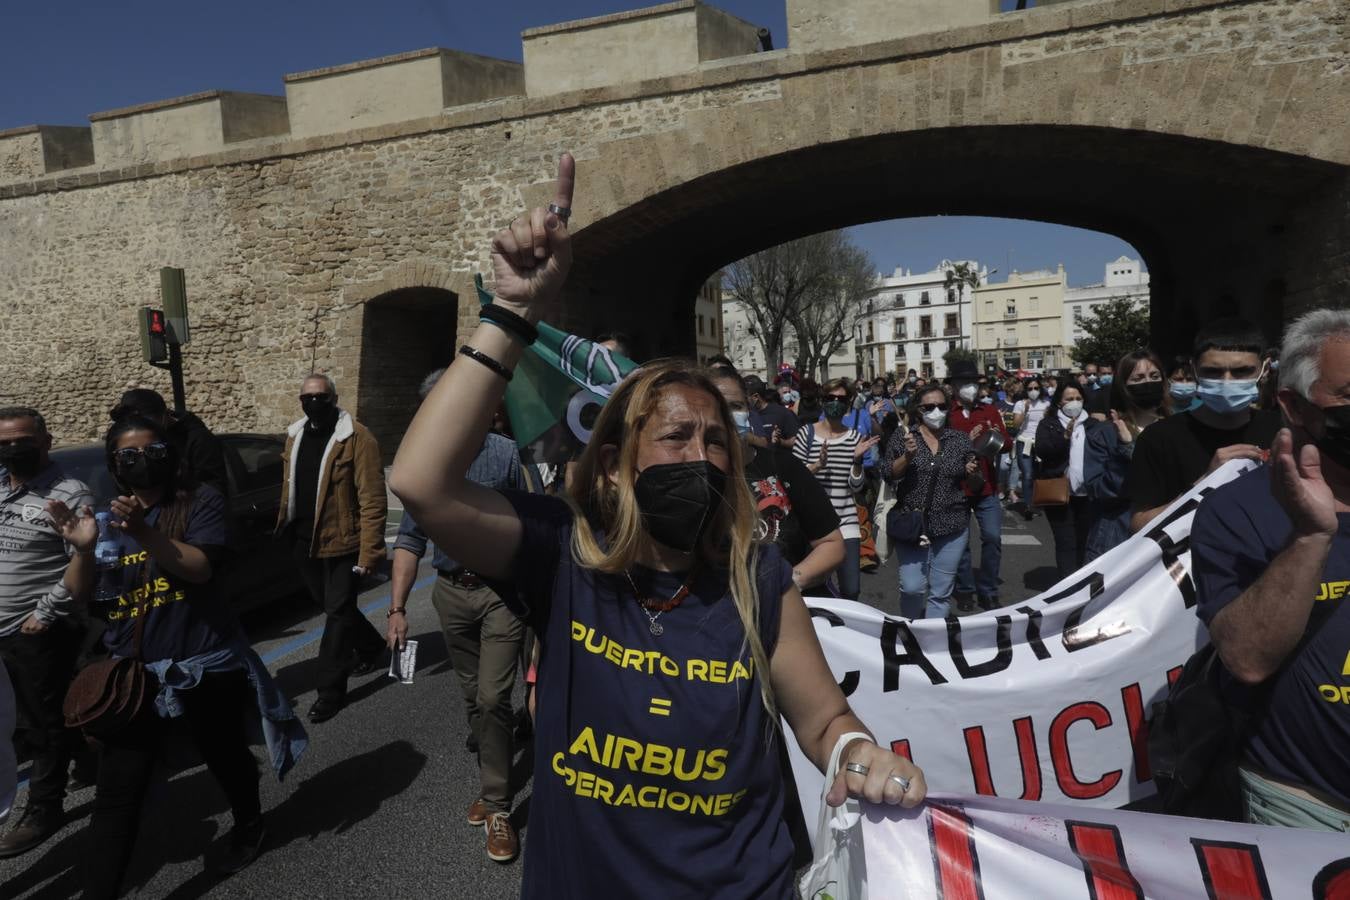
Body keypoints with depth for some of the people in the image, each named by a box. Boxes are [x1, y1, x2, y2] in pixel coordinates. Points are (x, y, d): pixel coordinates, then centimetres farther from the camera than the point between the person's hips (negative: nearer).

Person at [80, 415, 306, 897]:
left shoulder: (200, 501, -5)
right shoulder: (109, 519, 6)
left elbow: (200, 568, -18)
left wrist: (145, 532, -31)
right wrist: (84, 548, -14)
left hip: (205, 666, -2)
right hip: (133, 675, 2)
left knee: (227, 761, 19)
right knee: (115, 797, -4)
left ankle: (249, 826, 47)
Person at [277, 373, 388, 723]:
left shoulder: (356, 437, -15)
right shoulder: (295, 435, 8)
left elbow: (372, 499, -18)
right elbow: (289, 487, 16)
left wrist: (370, 552, -21)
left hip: (342, 543, -7)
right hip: (305, 543, 7)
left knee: (338, 613, 1)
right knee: (332, 607, 20)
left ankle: (330, 691, 10)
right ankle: (371, 645, 43)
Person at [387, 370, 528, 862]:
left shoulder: (505, 454, -9)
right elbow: (410, 539, 6)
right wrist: (398, 607, 0)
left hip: (502, 590, -4)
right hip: (451, 594, 4)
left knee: (492, 697, -7)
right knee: (473, 696, 16)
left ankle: (497, 805, 8)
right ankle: (492, 780, 35)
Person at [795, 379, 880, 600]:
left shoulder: (855, 437, 6)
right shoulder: (806, 433, 0)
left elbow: (855, 486, 3)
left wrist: (857, 460, -13)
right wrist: (817, 465, -19)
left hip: (846, 521, 2)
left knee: (851, 590, -1)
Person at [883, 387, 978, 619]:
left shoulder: (960, 438, 6)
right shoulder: (902, 435, 1)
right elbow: (888, 475, -4)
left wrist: (972, 472, -9)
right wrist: (907, 456, -20)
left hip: (951, 526, 2)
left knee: (941, 593, 6)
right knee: (912, 587, -5)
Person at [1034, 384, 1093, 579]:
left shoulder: (1091, 423, 11)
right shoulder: (1048, 424, 3)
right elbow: (1041, 451, -13)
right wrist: (1065, 436, -24)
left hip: (1086, 492, 3)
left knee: (1083, 542, 9)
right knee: (1066, 544, -7)